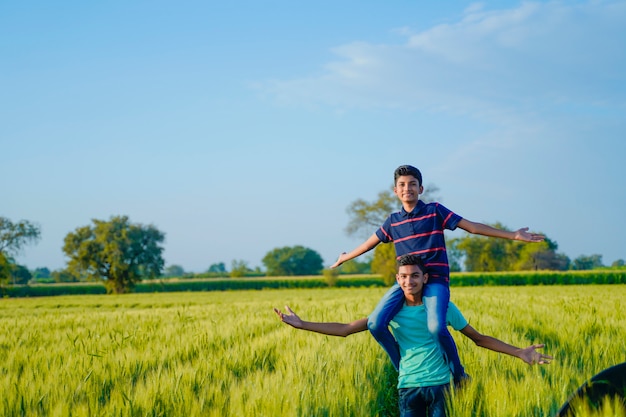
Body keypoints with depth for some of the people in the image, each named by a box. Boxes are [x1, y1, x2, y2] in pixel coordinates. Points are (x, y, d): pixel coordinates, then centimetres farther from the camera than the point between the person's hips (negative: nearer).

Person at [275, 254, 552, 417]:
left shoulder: (443, 307, -2)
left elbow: (479, 339, 6)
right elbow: (345, 330, 2)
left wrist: (519, 352, -1)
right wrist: (302, 324, -4)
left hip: (440, 384, -1)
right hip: (409, 387, 1)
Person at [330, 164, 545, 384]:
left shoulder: (435, 211, 4)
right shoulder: (393, 221, 13)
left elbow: (471, 226, 3)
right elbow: (370, 242, 27)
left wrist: (513, 235, -1)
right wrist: (344, 258, 38)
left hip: (435, 280, -4)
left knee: (436, 327, -31)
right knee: (375, 324, -19)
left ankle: (459, 375, -6)